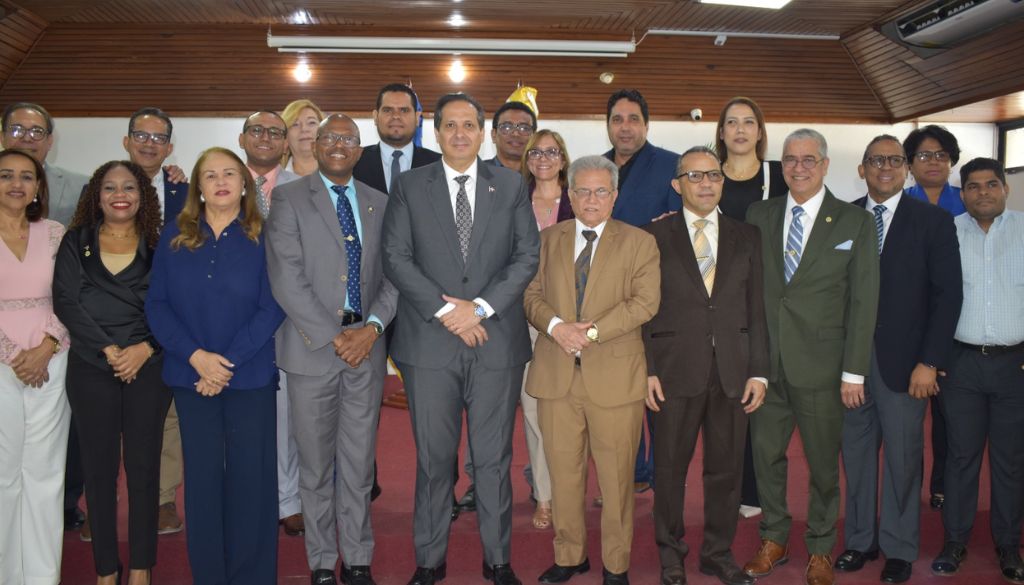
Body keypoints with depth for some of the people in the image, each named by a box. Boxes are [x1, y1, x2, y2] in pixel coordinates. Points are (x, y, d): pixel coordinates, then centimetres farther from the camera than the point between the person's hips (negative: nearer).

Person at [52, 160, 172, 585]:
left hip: (148, 369, 0)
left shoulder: (158, 246, 6)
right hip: (90, 369, 1)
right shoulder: (76, 242, 7)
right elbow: (65, 302, -2)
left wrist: (145, 349, -14)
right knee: (98, 467, 6)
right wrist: (109, 350, -11)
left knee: (143, 466, 3)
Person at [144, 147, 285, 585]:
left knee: (250, 476, 2)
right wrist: (195, 356, -12)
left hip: (250, 376, -2)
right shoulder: (174, 237, 6)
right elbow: (156, 303, 2)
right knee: (202, 475, 9)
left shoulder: (263, 238, -1)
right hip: (190, 375, 2)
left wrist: (229, 362, -13)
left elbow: (271, 308, -6)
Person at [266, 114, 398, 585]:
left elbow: (393, 276, 7)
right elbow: (287, 278, -8)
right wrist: (333, 335, -13)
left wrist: (372, 326, -10)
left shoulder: (379, 204, 11)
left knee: (359, 462, 10)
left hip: (366, 346, 3)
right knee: (316, 464, 7)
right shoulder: (289, 198, 0)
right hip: (312, 347, -2)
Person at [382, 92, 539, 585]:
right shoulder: (409, 186, 6)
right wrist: (445, 310, -11)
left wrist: (481, 307, -10)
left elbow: (527, 255, 1)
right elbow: (395, 257, -2)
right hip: (429, 342, 0)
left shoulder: (511, 185, 8)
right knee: (433, 458, 9)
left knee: (494, 458, 9)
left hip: (497, 341, 1)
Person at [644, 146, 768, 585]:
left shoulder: (747, 237, 10)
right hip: (675, 370, -2)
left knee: (727, 468, 10)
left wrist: (759, 371, 1)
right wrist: (647, 370, -7)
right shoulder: (656, 236, 3)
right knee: (670, 467, 8)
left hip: (732, 371, 2)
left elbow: (757, 309, 7)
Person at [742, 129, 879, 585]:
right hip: (766, 363, 2)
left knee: (823, 463, 10)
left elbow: (863, 302, -3)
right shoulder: (759, 215, 6)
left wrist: (854, 372, -6)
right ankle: (773, 540, 32)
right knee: (766, 455, 12)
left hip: (820, 366, -2)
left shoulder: (855, 222, -1)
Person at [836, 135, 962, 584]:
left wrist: (930, 362, -9)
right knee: (856, 454, 11)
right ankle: (860, 539, 26)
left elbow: (948, 294, -3)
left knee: (902, 458, 8)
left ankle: (899, 548, 24)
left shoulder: (933, 221, 0)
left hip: (903, 361, -2)